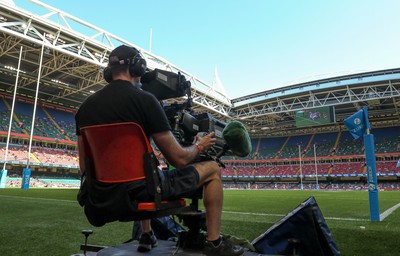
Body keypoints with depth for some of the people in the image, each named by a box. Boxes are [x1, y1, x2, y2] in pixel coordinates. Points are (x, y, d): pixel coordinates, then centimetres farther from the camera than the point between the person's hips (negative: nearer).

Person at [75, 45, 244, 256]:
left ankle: (146, 236, 42)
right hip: (140, 189, -7)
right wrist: (200, 146, 11)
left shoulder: (86, 106, 5)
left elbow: (85, 166, 10)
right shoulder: (144, 99, -13)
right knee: (212, 169, 10)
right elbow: (179, 159, -10)